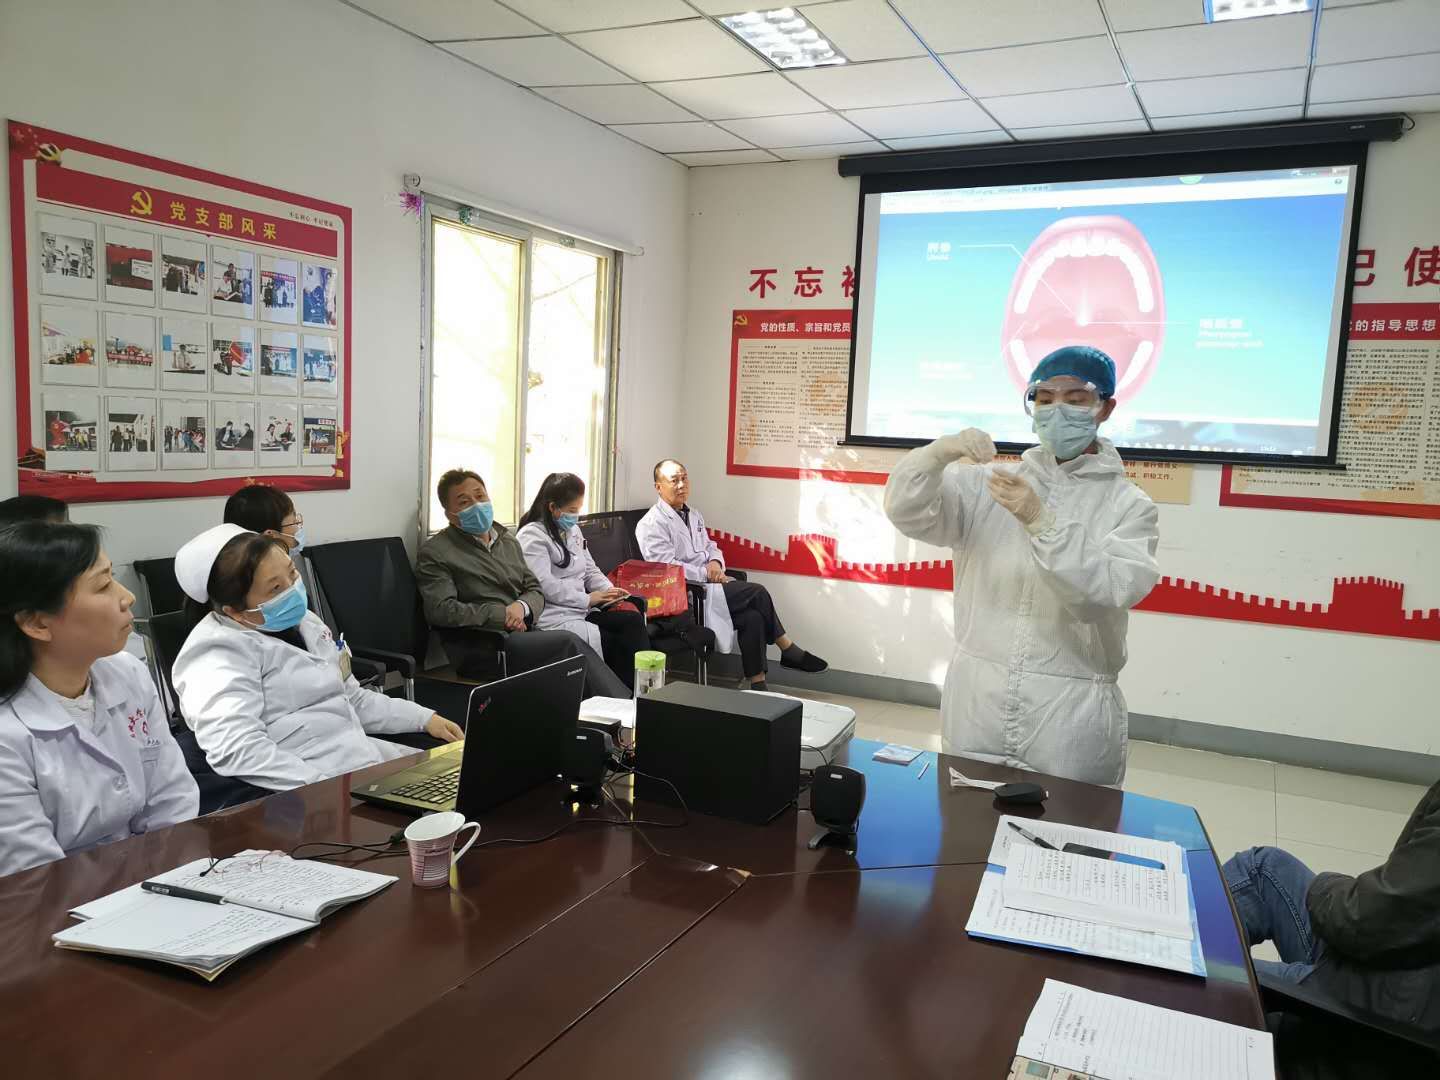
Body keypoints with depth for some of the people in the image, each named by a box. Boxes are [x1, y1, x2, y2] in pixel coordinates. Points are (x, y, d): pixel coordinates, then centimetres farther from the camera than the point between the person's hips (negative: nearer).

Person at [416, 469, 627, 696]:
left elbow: (536, 591, 20)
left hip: (523, 633, 6)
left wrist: (521, 607, -5)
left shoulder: (508, 540, 23)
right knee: (569, 643, -26)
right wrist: (503, 614, -13)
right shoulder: (434, 552, 2)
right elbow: (440, 610, -12)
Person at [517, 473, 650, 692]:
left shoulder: (573, 530, 20)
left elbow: (590, 571, 22)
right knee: (615, 644, -23)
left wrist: (611, 591, 2)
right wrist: (588, 599, -13)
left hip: (582, 611, 8)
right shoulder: (532, 537, -8)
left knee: (634, 620, -18)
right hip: (556, 618, -8)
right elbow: (545, 586, -17)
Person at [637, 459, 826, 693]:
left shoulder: (693, 515, 19)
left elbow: (711, 546, 23)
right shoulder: (652, 524, -8)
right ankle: (787, 650, -1)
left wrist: (715, 562, -1)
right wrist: (706, 574, -16)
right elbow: (666, 568, -17)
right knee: (757, 593, -18)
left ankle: (756, 682, -12)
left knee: (753, 616, -19)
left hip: (707, 584, 8)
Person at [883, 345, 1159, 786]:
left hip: (1071, 710, -2)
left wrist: (1041, 522, -28)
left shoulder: (1129, 504, 0)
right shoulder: (987, 483, 8)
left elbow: (1108, 594, -15)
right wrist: (939, 454, -22)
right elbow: (907, 513, -3)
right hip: (977, 697, 2)